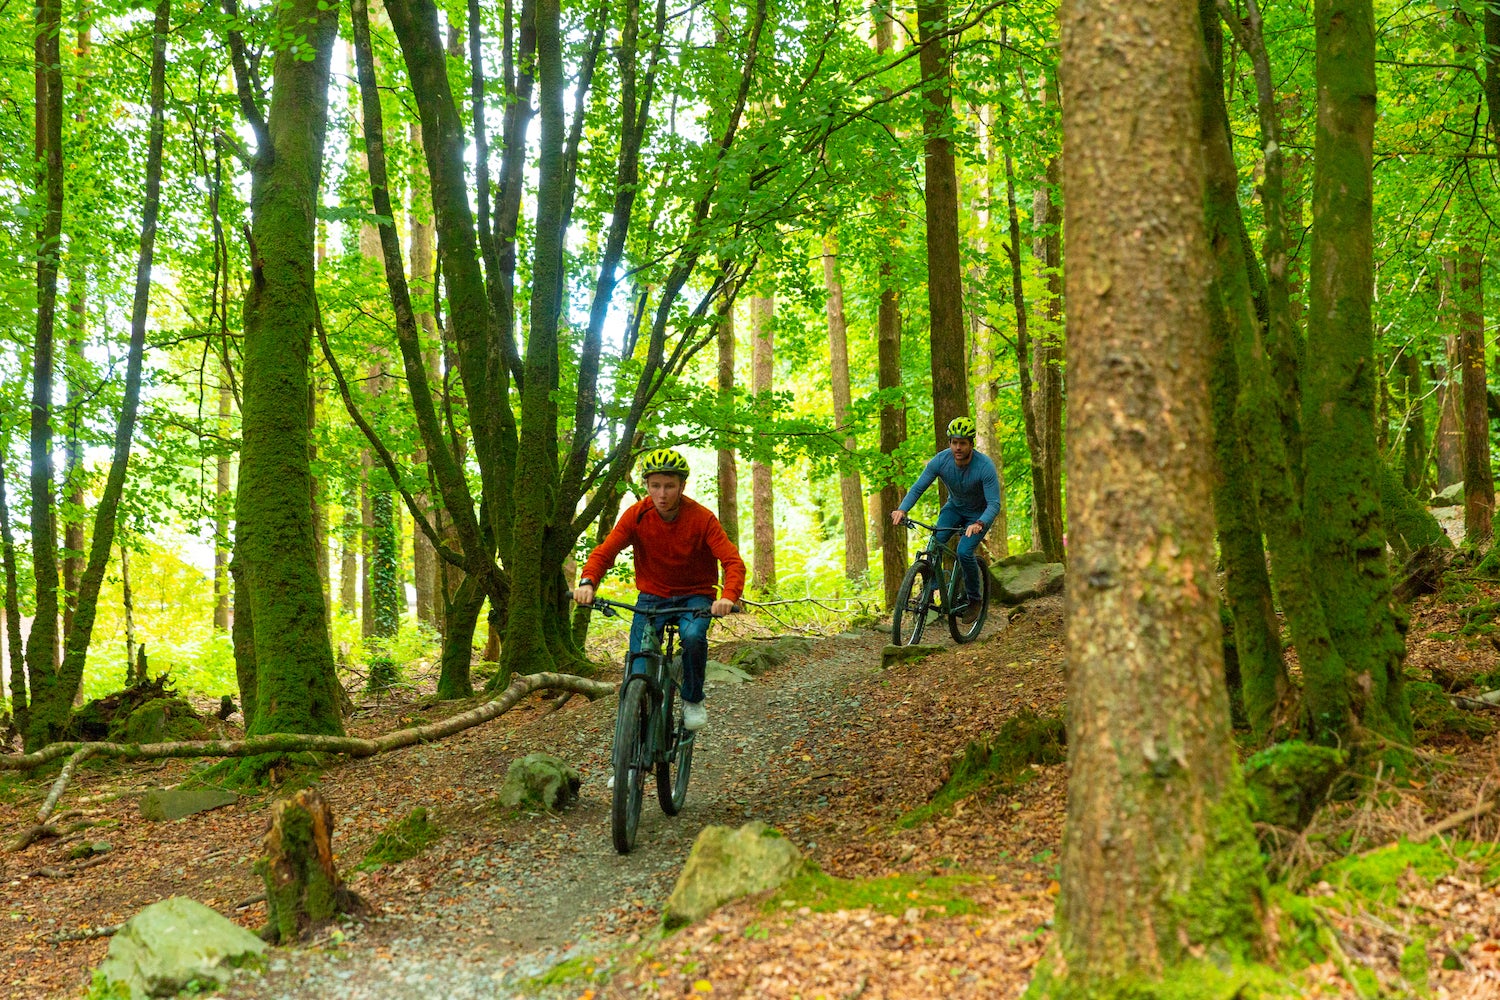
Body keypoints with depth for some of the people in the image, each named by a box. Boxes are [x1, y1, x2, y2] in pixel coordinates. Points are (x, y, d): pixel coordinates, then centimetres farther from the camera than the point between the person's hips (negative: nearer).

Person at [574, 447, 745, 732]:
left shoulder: (702, 518, -17)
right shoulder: (636, 515, -11)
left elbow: (733, 561, -22)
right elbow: (605, 551, -14)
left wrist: (729, 596, -43)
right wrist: (587, 582, -35)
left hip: (695, 595, -2)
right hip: (652, 596, 2)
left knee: (693, 635, -34)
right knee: (639, 675, -14)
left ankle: (693, 700, -8)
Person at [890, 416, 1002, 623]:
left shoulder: (985, 466, -31)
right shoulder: (941, 460, -22)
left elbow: (994, 504, -32)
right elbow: (918, 487, -19)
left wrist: (979, 524, -52)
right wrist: (902, 509, -37)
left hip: (979, 513, -3)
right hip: (954, 508, 3)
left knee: (964, 551, -24)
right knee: (934, 544, -22)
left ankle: (974, 598, -2)